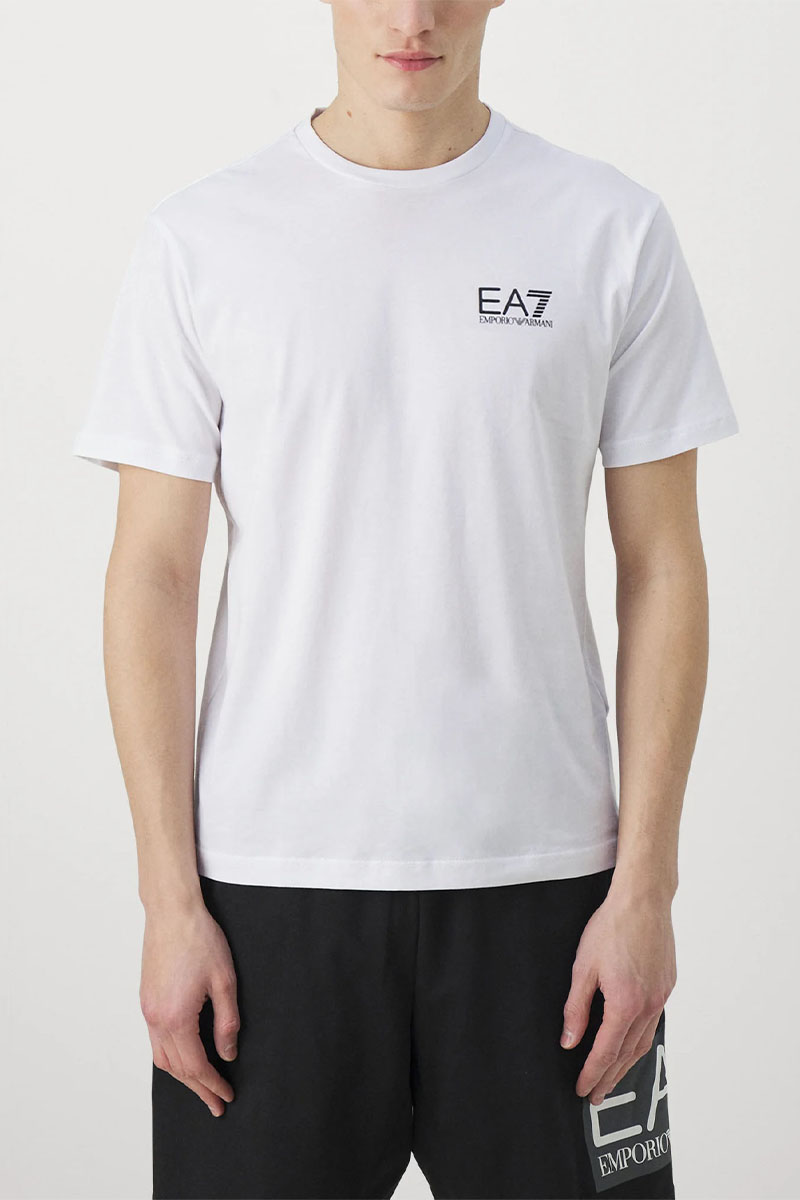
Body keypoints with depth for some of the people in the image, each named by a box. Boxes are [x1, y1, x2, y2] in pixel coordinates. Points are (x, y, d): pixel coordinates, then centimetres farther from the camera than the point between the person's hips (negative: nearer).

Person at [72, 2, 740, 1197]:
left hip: (539, 876, 0)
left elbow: (661, 567, 2)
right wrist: (170, 897, -4)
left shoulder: (612, 228, 1)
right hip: (271, 878, 0)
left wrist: (646, 884, -3)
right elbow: (153, 574, 1)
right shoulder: (201, 238, 1)